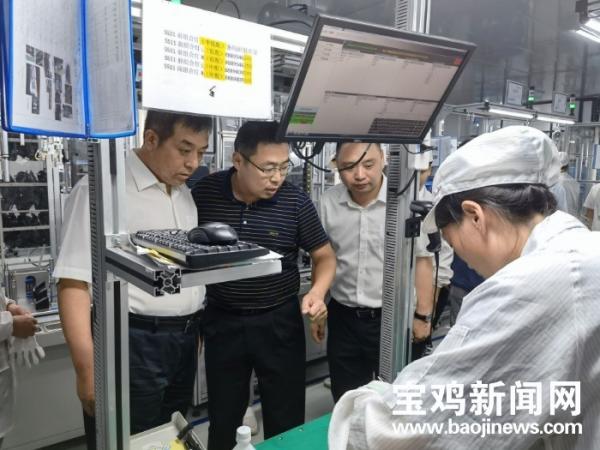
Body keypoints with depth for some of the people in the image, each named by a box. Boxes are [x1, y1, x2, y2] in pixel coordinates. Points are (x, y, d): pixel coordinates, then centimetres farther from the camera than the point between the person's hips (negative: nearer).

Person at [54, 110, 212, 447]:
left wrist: (195, 331, 14)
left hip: (184, 340, 7)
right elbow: (73, 283, -15)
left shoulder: (185, 193, 10)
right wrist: (87, 369, -18)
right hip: (132, 344, -6)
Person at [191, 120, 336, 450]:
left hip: (279, 322, -1)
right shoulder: (204, 192, -9)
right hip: (221, 322, 1)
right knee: (223, 422, 19)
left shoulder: (295, 202, -12)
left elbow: (325, 256, -1)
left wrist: (317, 292, -21)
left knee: (286, 421, 13)